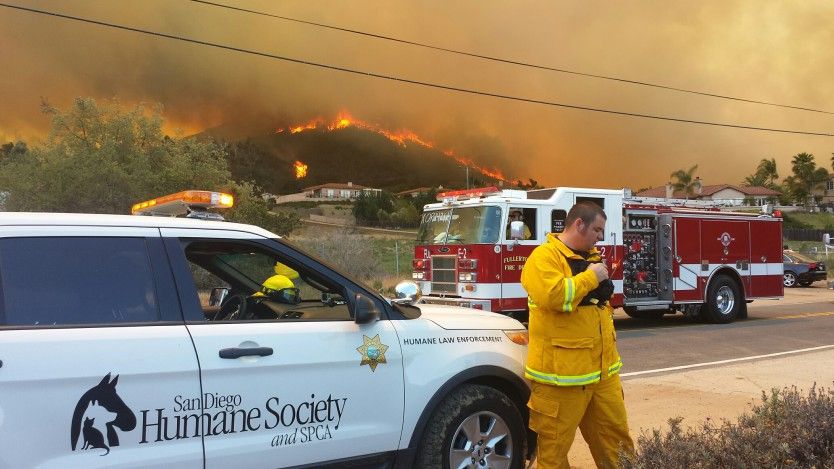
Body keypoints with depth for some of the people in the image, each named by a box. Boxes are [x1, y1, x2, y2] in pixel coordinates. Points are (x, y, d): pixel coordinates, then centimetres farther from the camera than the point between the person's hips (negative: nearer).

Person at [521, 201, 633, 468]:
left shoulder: (591, 257, 16)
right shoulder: (544, 257, -12)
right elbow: (553, 296, -29)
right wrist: (590, 277, -18)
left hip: (603, 369, 8)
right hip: (563, 373, -8)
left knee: (615, 433, 16)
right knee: (555, 445, 3)